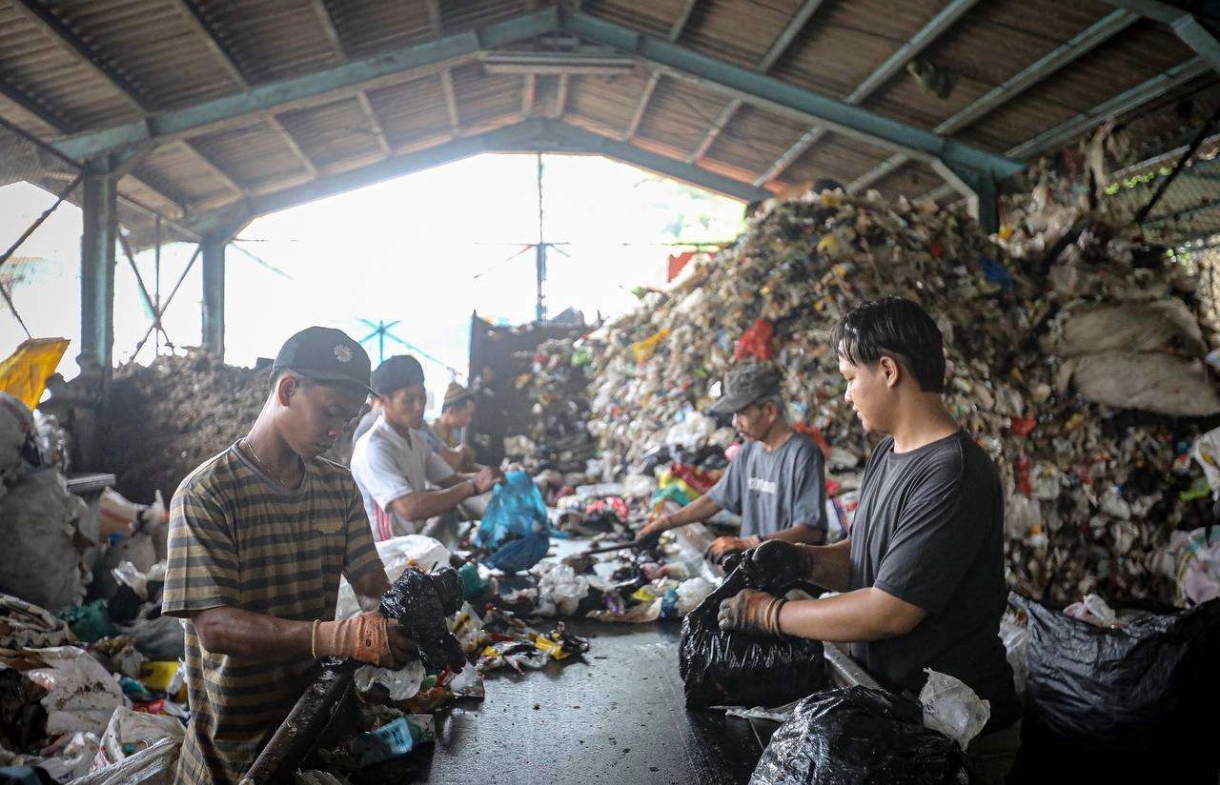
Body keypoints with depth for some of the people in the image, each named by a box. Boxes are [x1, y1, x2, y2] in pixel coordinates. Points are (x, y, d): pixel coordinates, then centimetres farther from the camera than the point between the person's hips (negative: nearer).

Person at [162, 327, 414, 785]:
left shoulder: (339, 487, 2)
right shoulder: (205, 495, -18)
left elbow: (372, 586, 0)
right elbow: (214, 626, -26)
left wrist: (400, 621, -24)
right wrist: (336, 637, -39)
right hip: (236, 743, -6)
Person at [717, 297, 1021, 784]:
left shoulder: (953, 475, -25)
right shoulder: (886, 453, 5)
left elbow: (890, 612, -27)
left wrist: (767, 613, -19)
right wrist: (803, 562, -9)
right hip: (886, 696, 8)